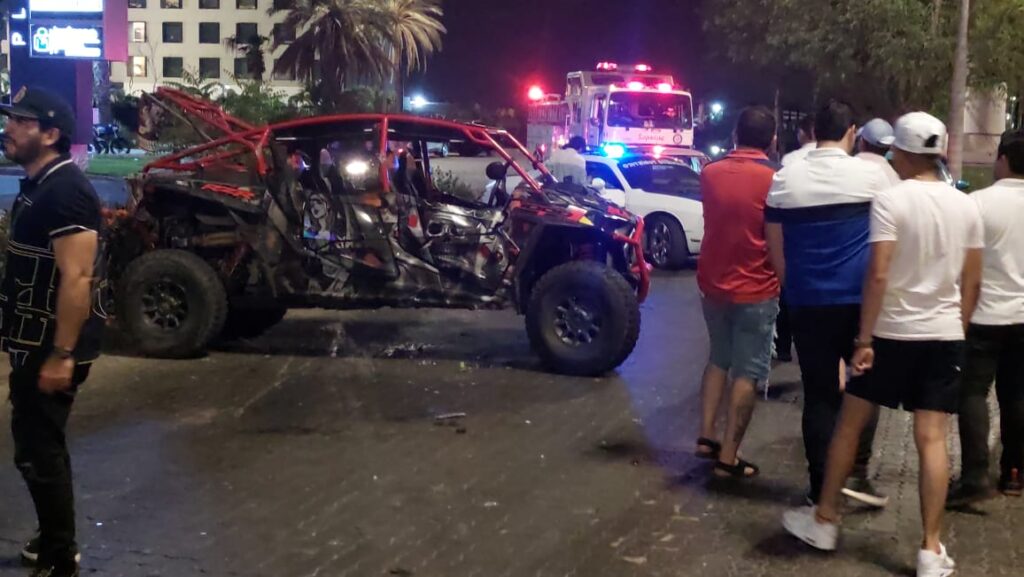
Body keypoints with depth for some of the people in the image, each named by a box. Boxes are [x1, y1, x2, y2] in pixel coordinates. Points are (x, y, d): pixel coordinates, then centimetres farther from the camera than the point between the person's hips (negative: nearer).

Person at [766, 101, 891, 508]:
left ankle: (821, 486, 10)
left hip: (807, 301, 2)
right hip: (860, 298, -2)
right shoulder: (872, 175, -4)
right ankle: (857, 471, 5)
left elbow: (776, 248, 8)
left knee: (819, 394, 8)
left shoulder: (785, 179, 2)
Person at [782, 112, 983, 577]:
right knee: (932, 439, 3)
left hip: (894, 333, -4)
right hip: (944, 335, 4)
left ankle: (825, 520, 21)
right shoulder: (966, 206, 4)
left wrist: (864, 338, -14)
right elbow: (972, 283, 8)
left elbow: (878, 275, -18)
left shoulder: (891, 200, -12)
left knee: (849, 424, 11)